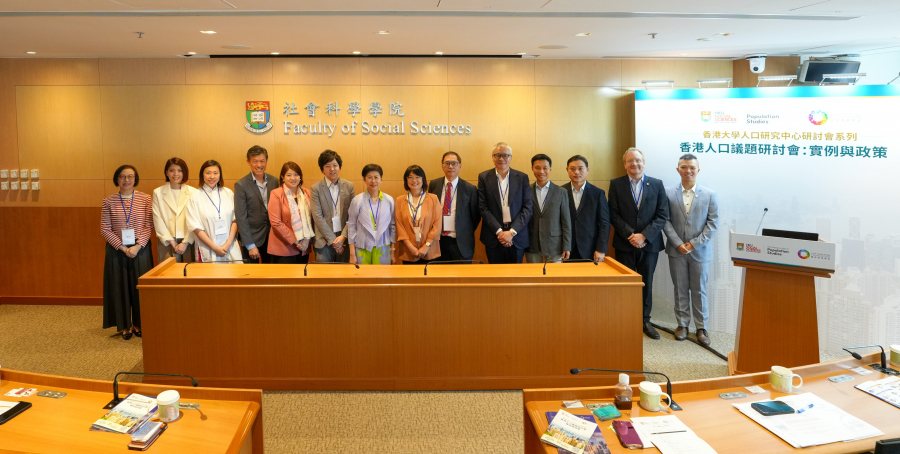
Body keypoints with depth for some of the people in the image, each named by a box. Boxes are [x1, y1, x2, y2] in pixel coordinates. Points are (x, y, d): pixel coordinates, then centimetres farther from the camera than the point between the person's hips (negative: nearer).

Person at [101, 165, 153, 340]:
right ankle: (125, 325, 19)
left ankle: (139, 324, 20)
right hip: (117, 250, 0)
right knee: (120, 287, 6)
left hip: (140, 249, 0)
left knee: (140, 286, 5)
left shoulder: (145, 199, -1)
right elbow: (105, 229, -2)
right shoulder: (109, 201, 0)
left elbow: (149, 226, -4)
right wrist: (123, 248, -12)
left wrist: (137, 247, -15)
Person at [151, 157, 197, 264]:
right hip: (166, 243, 1)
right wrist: (171, 242, -5)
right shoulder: (158, 192, 6)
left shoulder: (193, 192, 2)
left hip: (188, 242, 0)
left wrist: (185, 243, -8)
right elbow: (158, 220, 2)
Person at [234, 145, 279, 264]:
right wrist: (250, 245, -13)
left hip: (272, 236, 4)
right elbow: (241, 217, -11)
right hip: (252, 237, -4)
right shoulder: (241, 185, -9)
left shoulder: (274, 181, 3)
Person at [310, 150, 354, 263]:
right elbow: (317, 217, -7)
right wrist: (332, 240, -11)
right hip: (324, 241, -2)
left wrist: (343, 236, -8)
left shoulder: (349, 186, 6)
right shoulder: (316, 188, -1)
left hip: (344, 239, 2)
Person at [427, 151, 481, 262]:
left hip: (461, 243, -2)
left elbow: (476, 216, 3)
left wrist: (466, 234, 1)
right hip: (438, 241, 2)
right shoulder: (434, 185, 4)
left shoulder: (470, 189, -4)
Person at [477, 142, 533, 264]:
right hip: (493, 238, 0)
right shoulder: (484, 177, 2)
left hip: (517, 237, 1)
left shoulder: (522, 178, 3)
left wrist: (512, 232, -11)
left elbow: (527, 208, -1)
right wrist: (499, 231, -11)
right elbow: (482, 208, -3)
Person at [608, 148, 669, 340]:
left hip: (649, 244, 1)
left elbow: (662, 215, -2)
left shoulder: (657, 184, 4)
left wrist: (644, 236, -13)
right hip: (625, 244, -1)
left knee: (646, 283, 9)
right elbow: (614, 215, -3)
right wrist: (630, 235, -14)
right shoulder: (616, 184, 2)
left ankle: (645, 321, 22)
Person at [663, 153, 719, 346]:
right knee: (680, 289, 9)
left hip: (700, 251, 0)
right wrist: (678, 244, -12)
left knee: (699, 290, 7)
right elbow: (666, 221, -2)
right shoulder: (669, 194, 0)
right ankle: (682, 324, 21)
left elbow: (713, 223, -3)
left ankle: (701, 327, 17)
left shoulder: (710, 194, 0)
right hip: (676, 250, 1)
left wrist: (694, 243, -12)